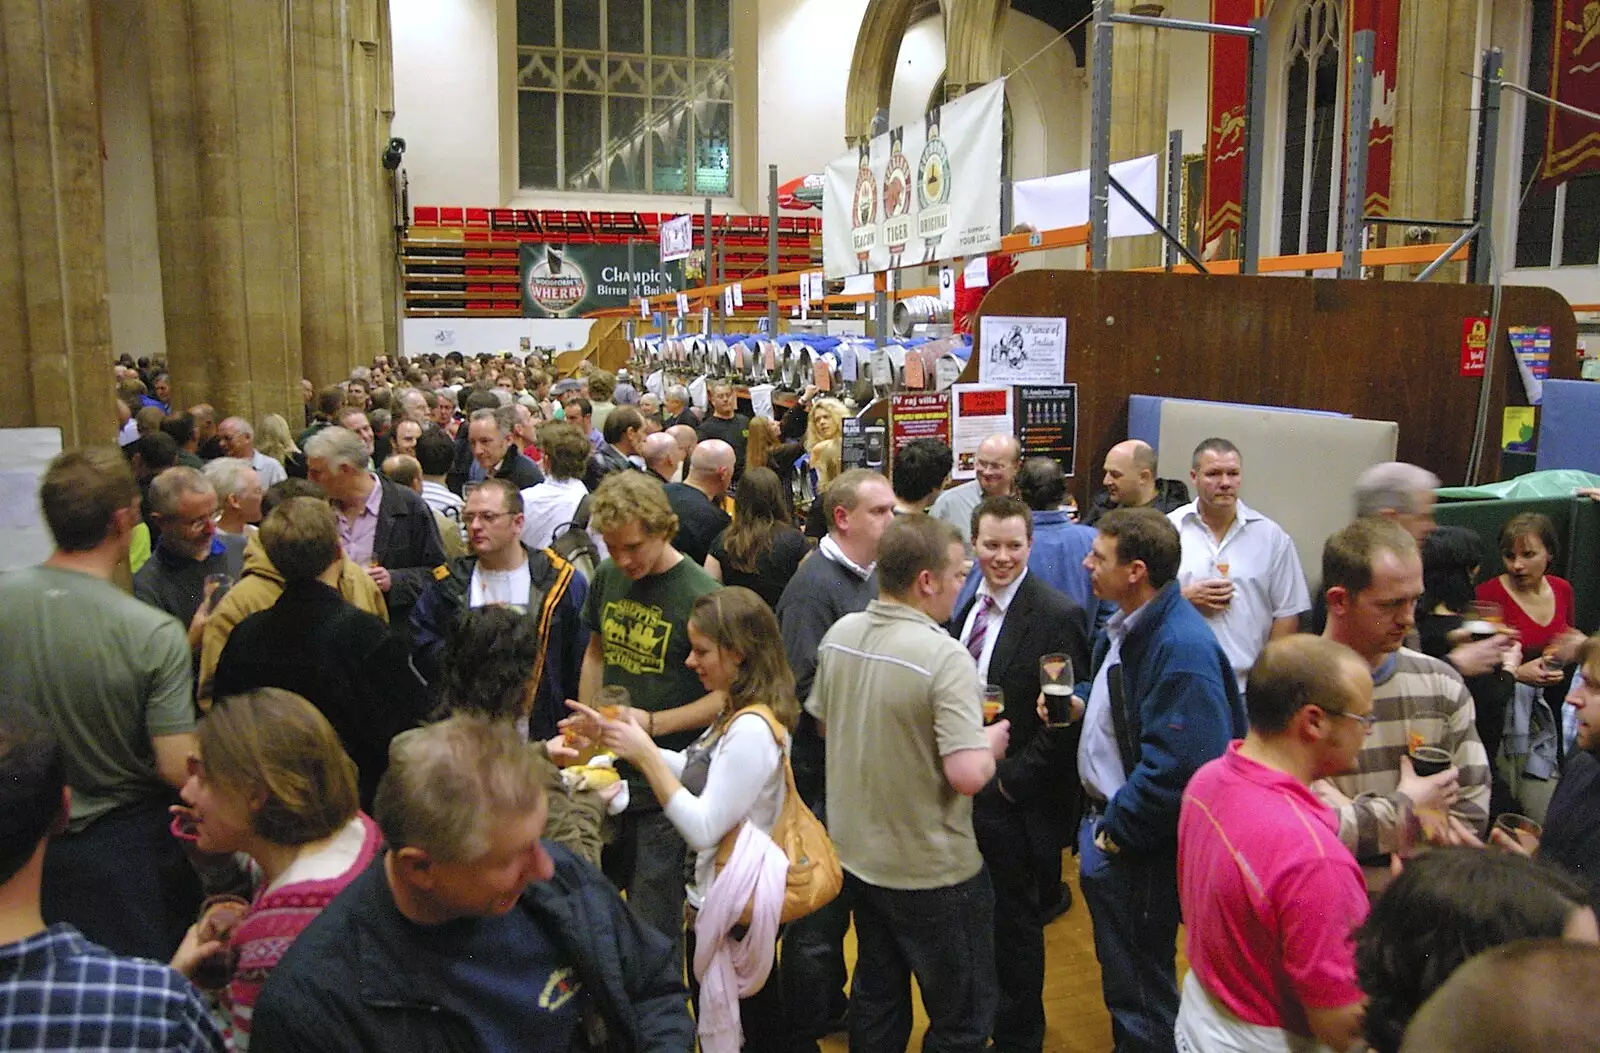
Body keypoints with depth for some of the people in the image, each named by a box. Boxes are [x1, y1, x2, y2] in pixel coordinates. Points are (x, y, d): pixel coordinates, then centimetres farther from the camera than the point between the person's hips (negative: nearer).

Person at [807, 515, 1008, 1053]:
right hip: (933, 871, -7)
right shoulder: (945, 657, -26)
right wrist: (991, 741, -9)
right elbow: (968, 775, -29)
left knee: (876, 999, 25)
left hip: (856, 853, 7)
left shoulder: (839, 634, -4)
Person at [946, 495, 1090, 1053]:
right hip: (963, 792, 6)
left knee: (1015, 922, 12)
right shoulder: (966, 605, 6)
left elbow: (1065, 719, -17)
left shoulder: (1058, 616, -16)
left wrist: (1013, 779, -15)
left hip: (1016, 803, -6)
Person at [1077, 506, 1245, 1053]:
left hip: (1139, 850, -10)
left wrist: (1117, 829, -19)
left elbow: (1179, 766, -30)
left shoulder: (1181, 649, -27)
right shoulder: (1128, 626, 5)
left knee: (1140, 994, 9)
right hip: (1107, 825, 10)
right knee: (1120, 974, 26)